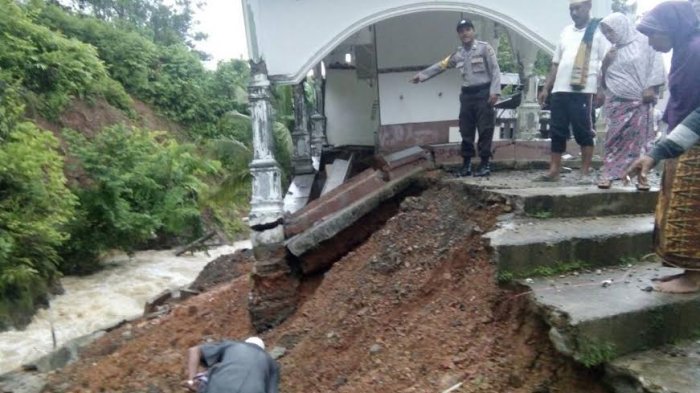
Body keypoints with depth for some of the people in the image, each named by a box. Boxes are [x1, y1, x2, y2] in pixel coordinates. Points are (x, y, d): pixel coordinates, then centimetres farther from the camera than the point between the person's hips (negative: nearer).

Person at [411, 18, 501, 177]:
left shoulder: (484, 48, -1)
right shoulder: (457, 54, 13)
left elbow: (495, 70, -6)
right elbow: (440, 66, 18)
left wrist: (494, 91, -16)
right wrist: (421, 75, 15)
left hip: (483, 93, -5)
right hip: (467, 95, 5)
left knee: (485, 130, -4)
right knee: (466, 131, 5)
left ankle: (485, 164, 1)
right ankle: (466, 164, 12)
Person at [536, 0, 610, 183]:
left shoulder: (599, 30, 3)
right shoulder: (566, 31, 19)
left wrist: (601, 90, -13)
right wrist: (546, 88, 13)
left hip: (584, 91, -5)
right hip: (560, 90, 6)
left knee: (584, 132, -2)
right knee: (557, 131, 4)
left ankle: (585, 172, 4)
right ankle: (554, 171, 9)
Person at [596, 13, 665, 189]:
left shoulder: (644, 42, 4)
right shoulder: (612, 51, 17)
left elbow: (656, 64, -2)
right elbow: (604, 79, 19)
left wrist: (650, 88, -11)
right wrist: (605, 63, 2)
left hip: (640, 100, -4)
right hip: (616, 102, 4)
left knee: (640, 138, -4)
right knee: (614, 137, -1)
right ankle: (608, 173, 1)